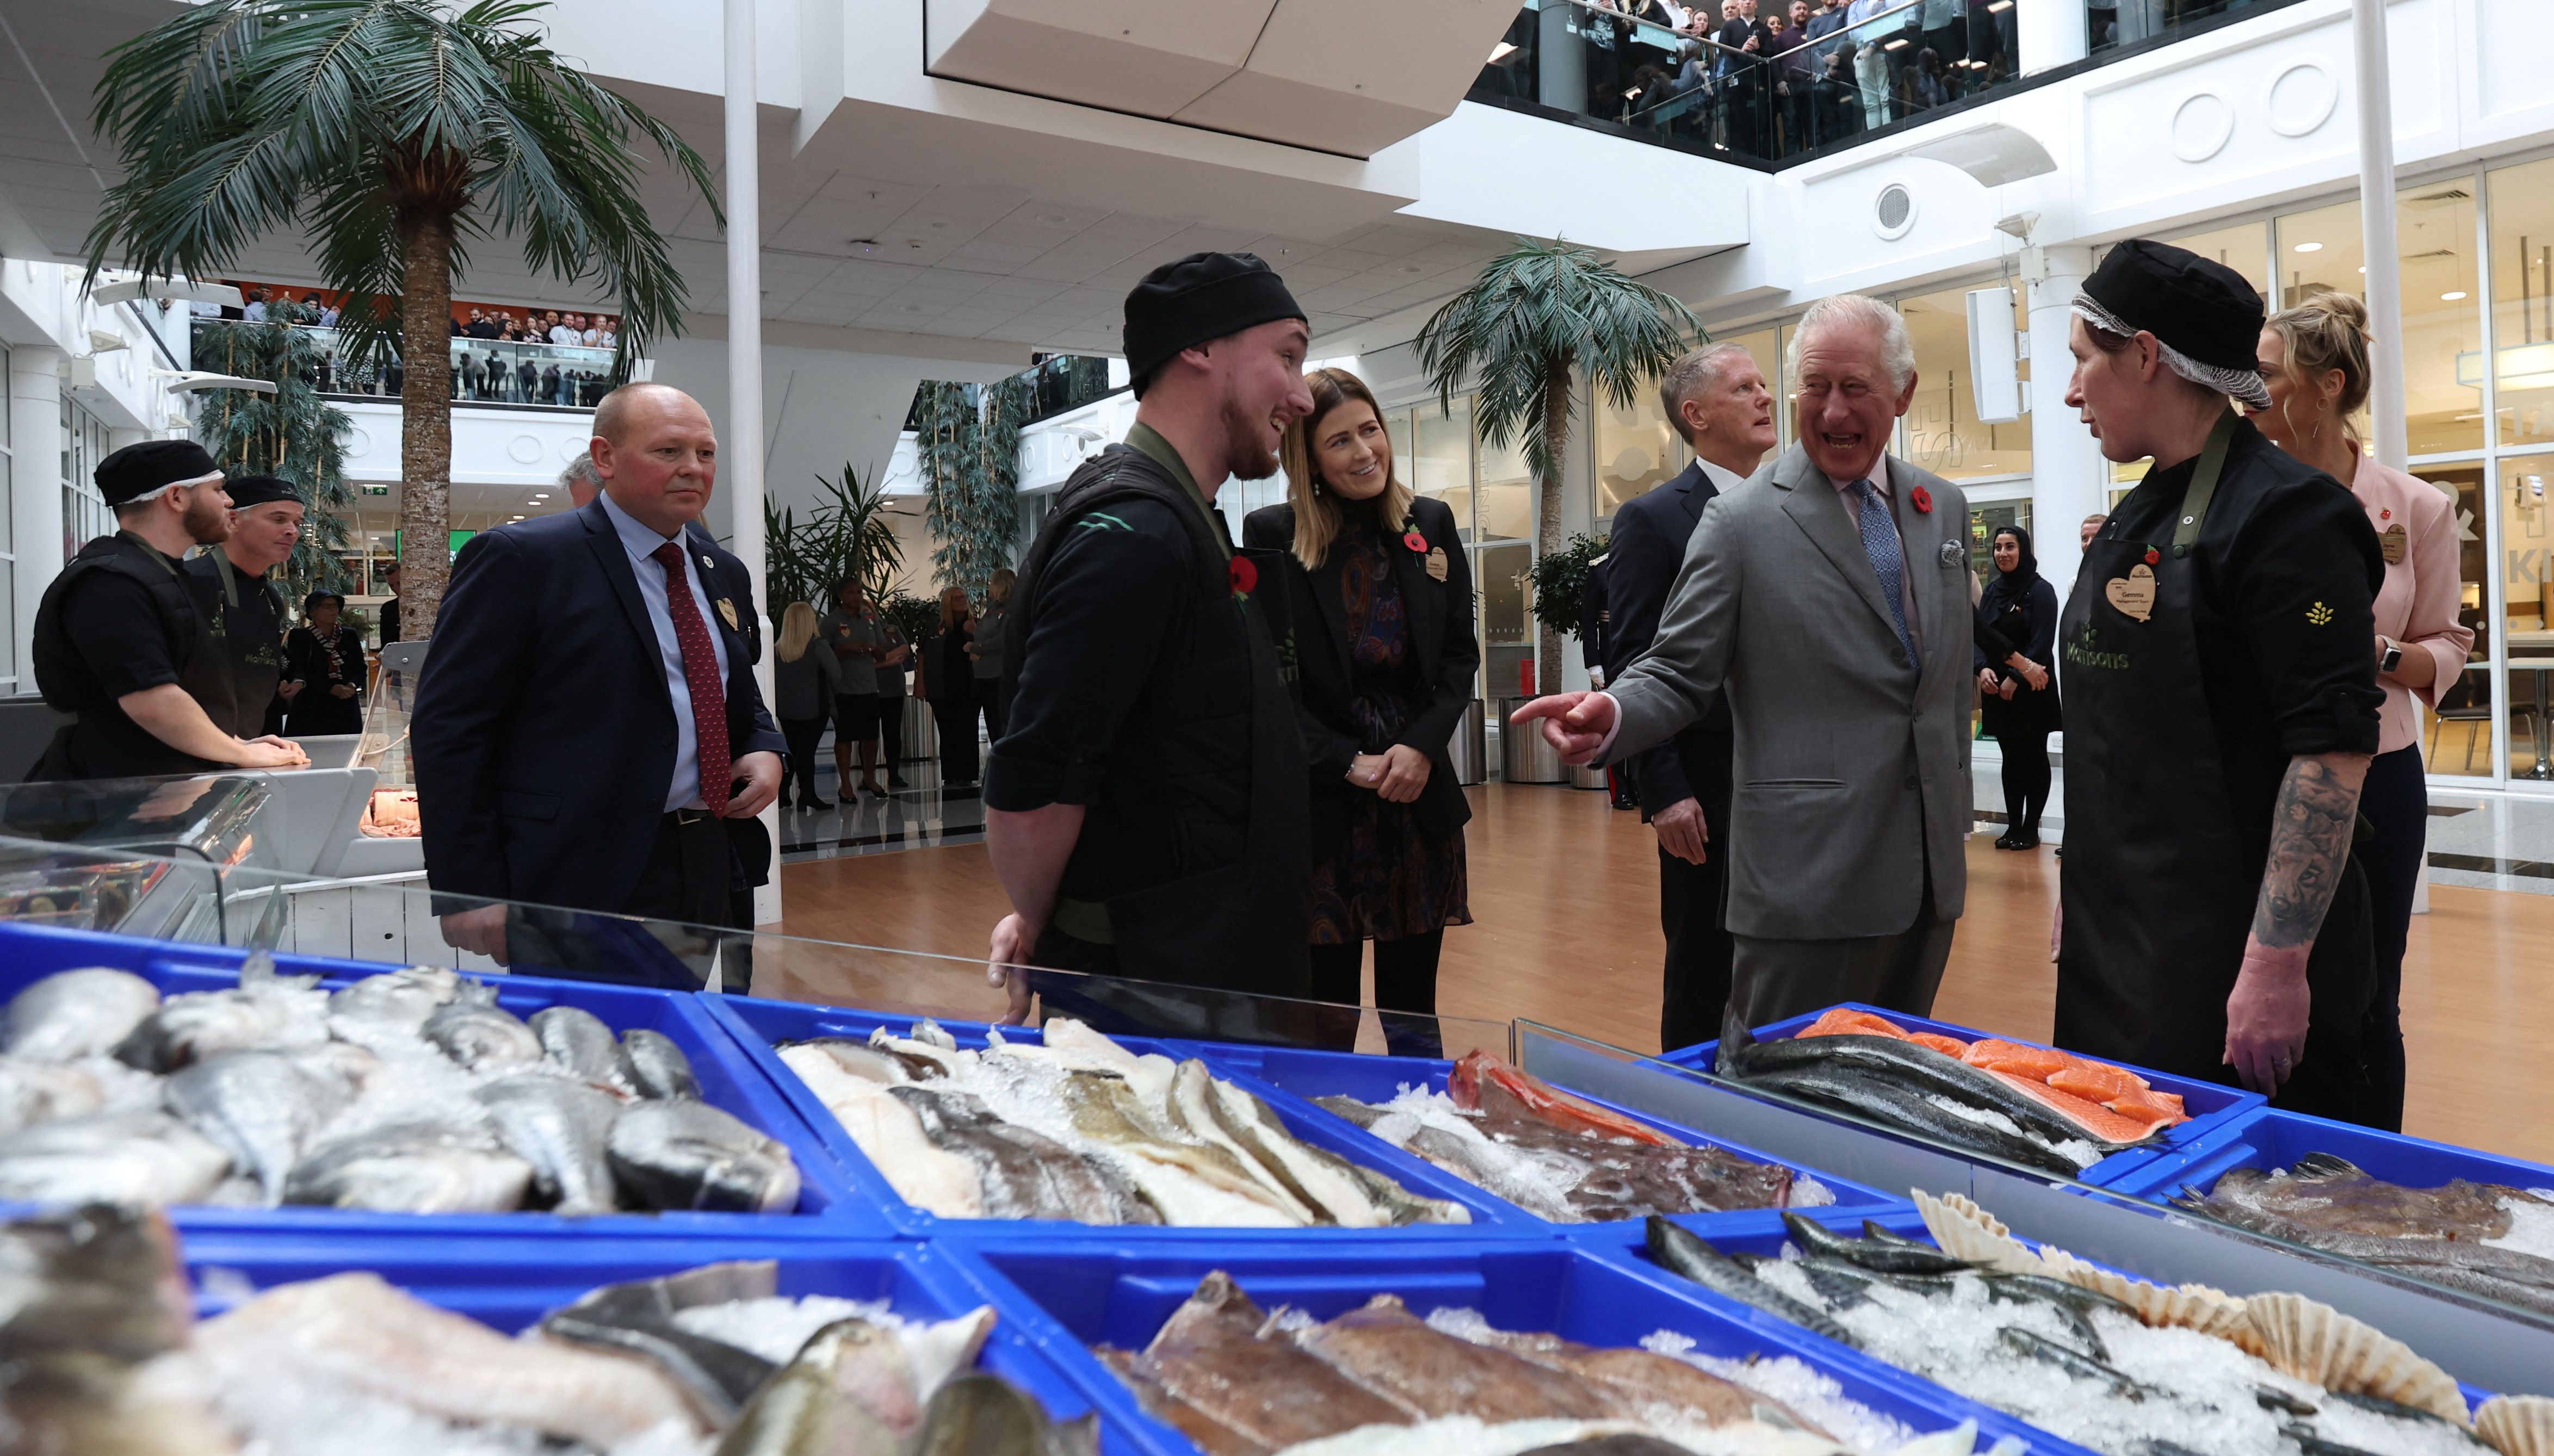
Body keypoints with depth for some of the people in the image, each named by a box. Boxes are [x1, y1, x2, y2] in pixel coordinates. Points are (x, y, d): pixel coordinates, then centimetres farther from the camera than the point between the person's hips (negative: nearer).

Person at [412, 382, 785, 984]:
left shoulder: (724, 574, 14)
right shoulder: (520, 558, -8)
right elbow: (448, 727, -11)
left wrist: (766, 752, 3)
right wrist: (469, 892, -15)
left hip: (704, 879, 7)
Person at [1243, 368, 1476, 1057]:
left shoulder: (1431, 525, 6)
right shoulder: (1271, 536, -5)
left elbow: (1460, 653, 8)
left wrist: (1422, 747, -7)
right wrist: (1350, 763, -13)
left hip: (1421, 795, 3)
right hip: (1320, 805, -3)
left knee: (1413, 1017, 12)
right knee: (1324, 1022, 4)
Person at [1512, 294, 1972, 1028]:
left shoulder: (1945, 507, 11)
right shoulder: (1743, 520, -7)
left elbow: (1955, 672, 17)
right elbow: (1678, 673, -7)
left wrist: (1958, 818, 17)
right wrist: (1611, 713, -29)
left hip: (1928, 869, 6)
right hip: (1807, 877, -6)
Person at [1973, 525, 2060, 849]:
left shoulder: (2040, 590, -7)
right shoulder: (1992, 590, 10)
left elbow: (2042, 644, -13)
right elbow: (1979, 633, 6)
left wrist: (2017, 676, -19)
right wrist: (1983, 668, -11)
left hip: (2031, 689, -5)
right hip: (1997, 689, 5)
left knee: (2034, 758, 3)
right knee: (2011, 758, 9)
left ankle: (2031, 828, 9)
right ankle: (2013, 826, 15)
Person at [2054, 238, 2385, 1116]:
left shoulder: (2284, 515, -14)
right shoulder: (2137, 518, 12)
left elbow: (2333, 751, -20)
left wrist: (2279, 961, -22)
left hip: (2230, 966, -8)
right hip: (2114, 945, 8)